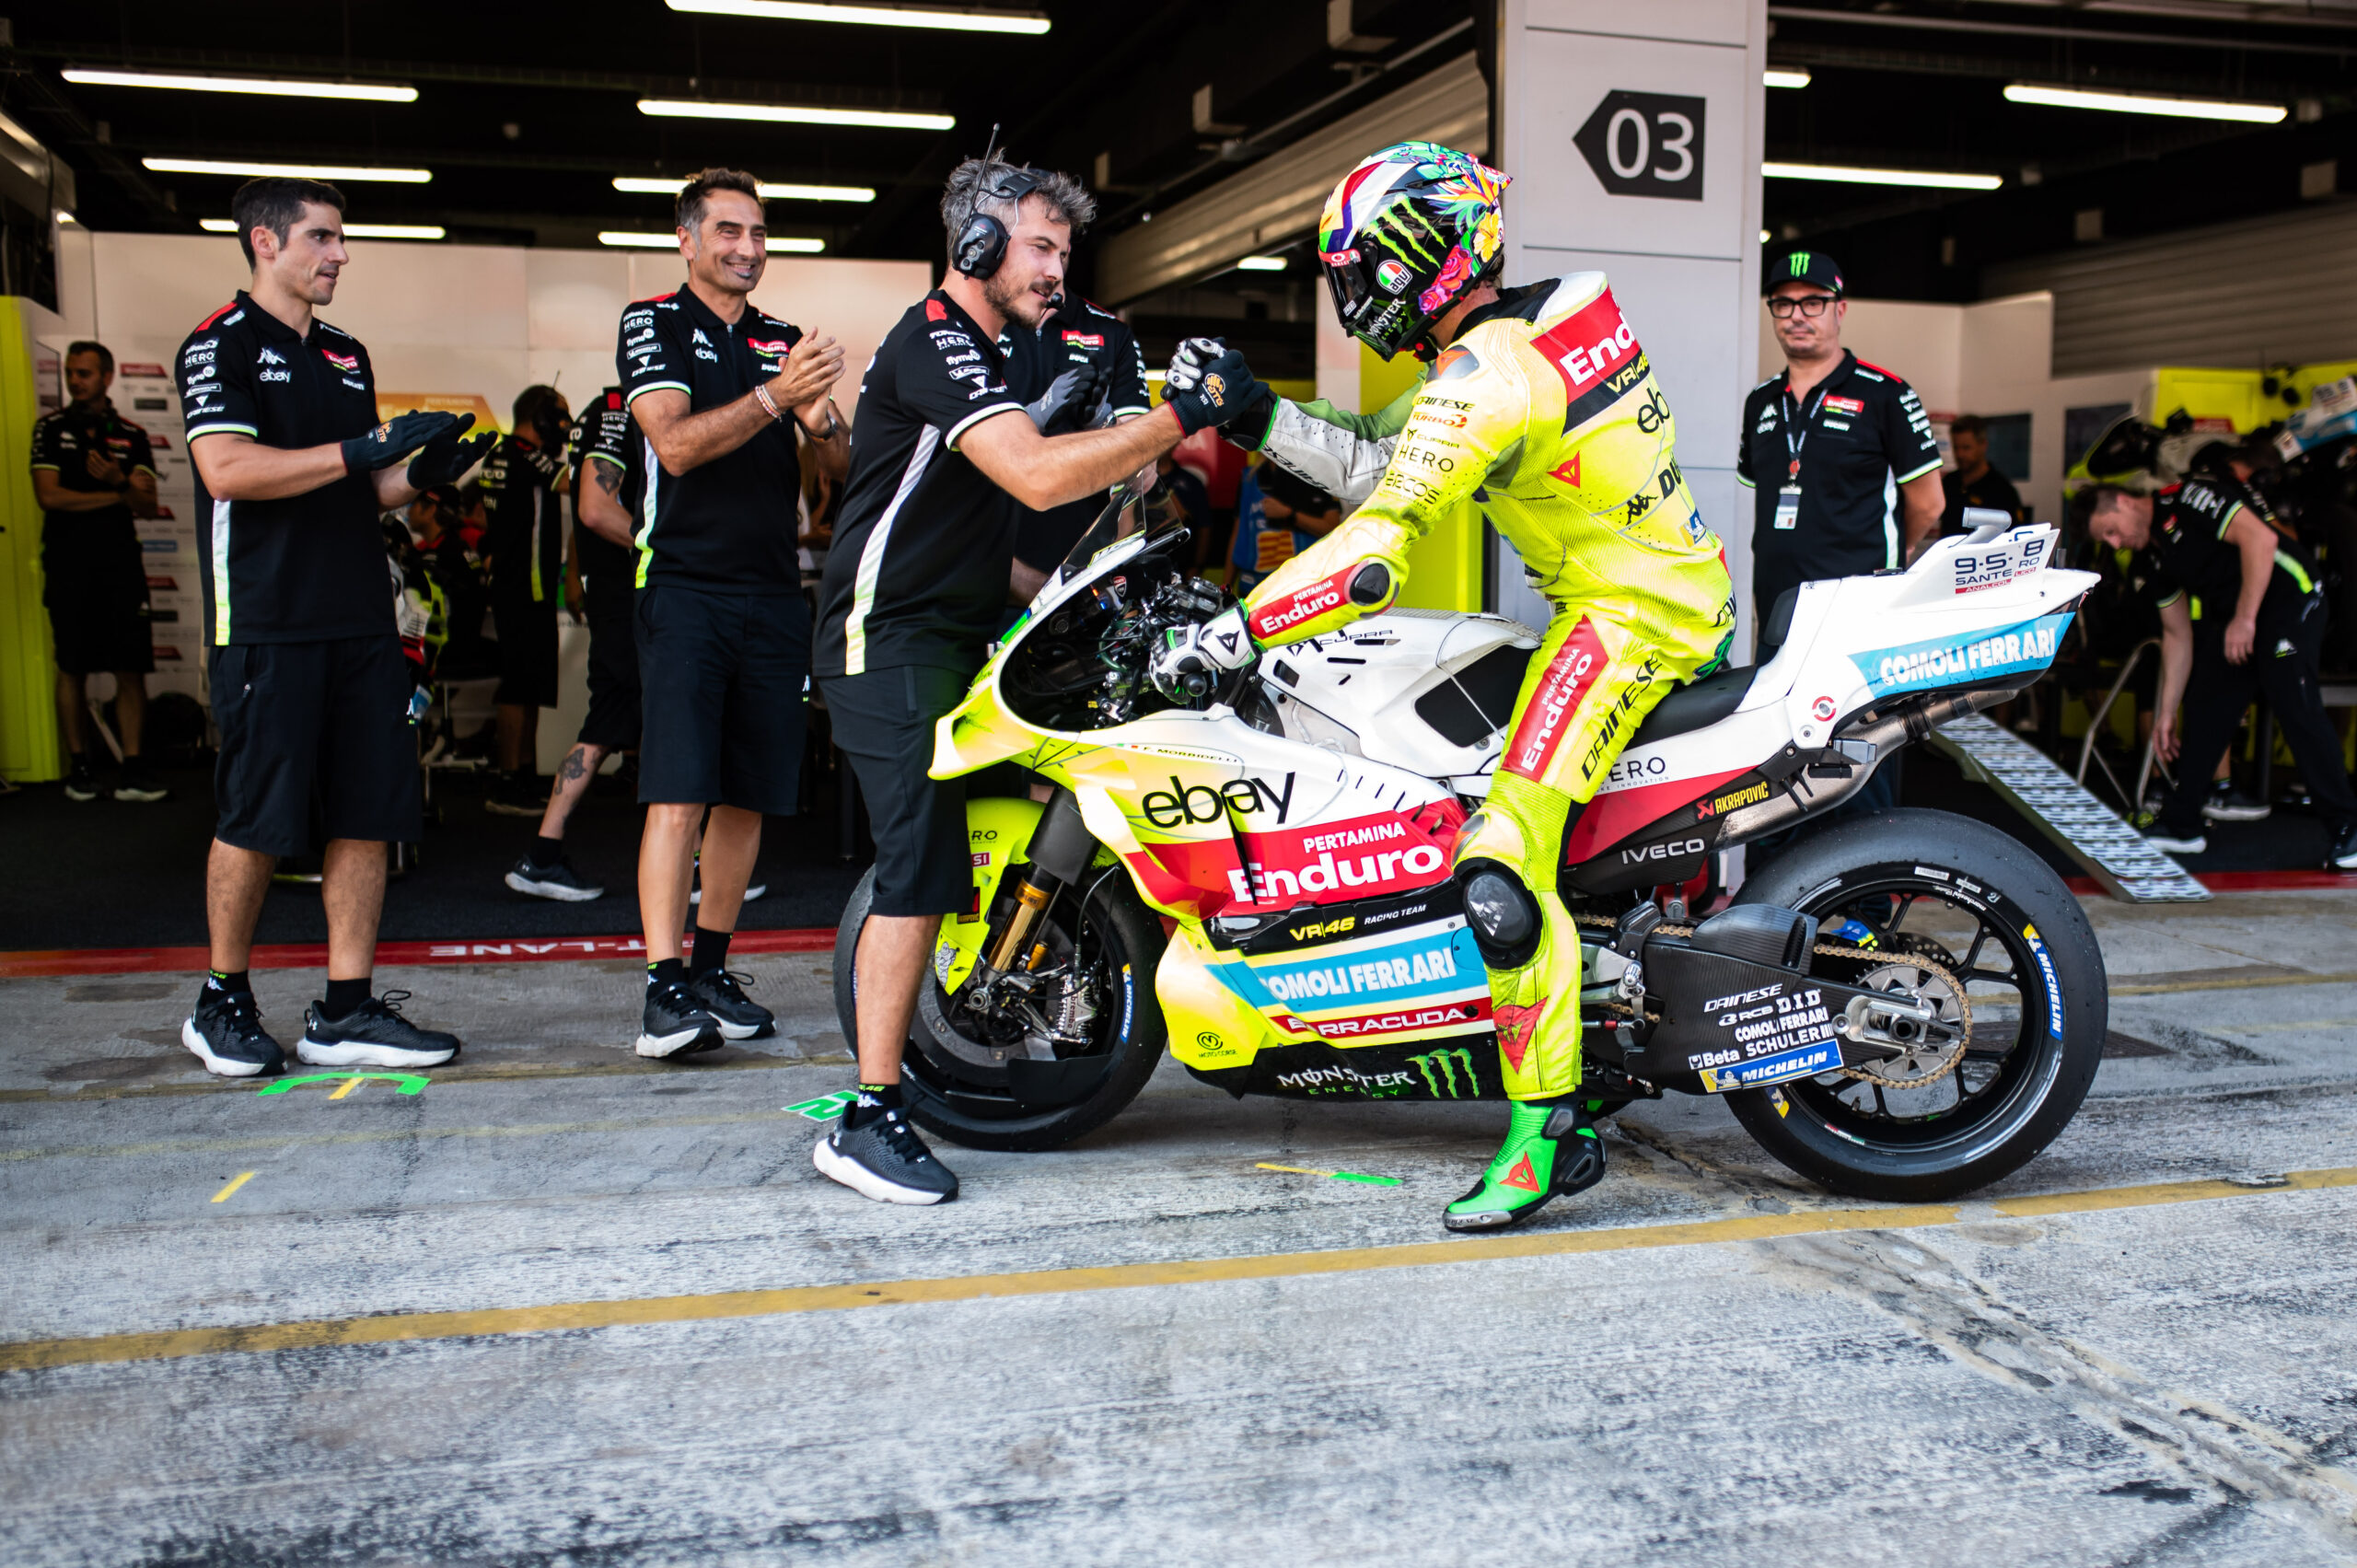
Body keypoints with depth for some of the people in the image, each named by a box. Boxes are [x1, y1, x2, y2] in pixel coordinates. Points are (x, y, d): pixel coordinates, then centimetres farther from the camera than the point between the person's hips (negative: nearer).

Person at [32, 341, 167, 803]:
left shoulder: (132, 436, 11)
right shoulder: (51, 428, 7)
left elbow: (148, 506, 3)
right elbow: (49, 496, -4)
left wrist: (118, 479, -17)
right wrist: (116, 496, -2)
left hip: (120, 562, 1)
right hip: (68, 564, -1)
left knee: (131, 670, -5)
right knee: (72, 669, 3)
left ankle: (132, 769, -3)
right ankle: (78, 766, 11)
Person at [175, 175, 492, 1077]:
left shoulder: (347, 357, 20)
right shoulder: (220, 344, -2)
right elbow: (227, 469, -16)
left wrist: (420, 474, 2)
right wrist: (365, 451, -20)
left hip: (361, 623, 7)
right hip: (265, 624, -7)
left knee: (370, 818, 3)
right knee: (256, 822, -2)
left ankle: (345, 1012, 10)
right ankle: (221, 1004, 15)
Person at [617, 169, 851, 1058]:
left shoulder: (785, 342, 18)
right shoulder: (655, 325, 4)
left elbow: (846, 467, 13)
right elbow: (677, 445, -12)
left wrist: (824, 424, -10)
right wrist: (773, 397, -25)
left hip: (774, 594, 5)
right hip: (685, 589, -5)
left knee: (748, 798, 6)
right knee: (677, 798, -13)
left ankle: (711, 969, 16)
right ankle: (665, 986, -14)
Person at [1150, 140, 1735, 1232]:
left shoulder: (1485, 378, -20)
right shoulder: (1541, 324, 11)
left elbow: (1373, 554, -27)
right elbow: (1377, 464, 12)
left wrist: (1223, 636, -24)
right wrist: (1256, 412, 5)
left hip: (1623, 618, -11)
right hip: (1675, 592, 11)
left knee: (1502, 863, -18)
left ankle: (1550, 1134, -15)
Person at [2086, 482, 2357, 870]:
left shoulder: (2185, 500, -14)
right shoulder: (2151, 565, 9)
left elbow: (2260, 537, -23)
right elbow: (2178, 635, 14)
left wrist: (2246, 619, -24)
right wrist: (2166, 711, 12)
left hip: (2289, 595, -9)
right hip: (2232, 618, 9)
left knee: (2295, 706, -18)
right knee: (2205, 710, 6)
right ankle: (2180, 825, 14)